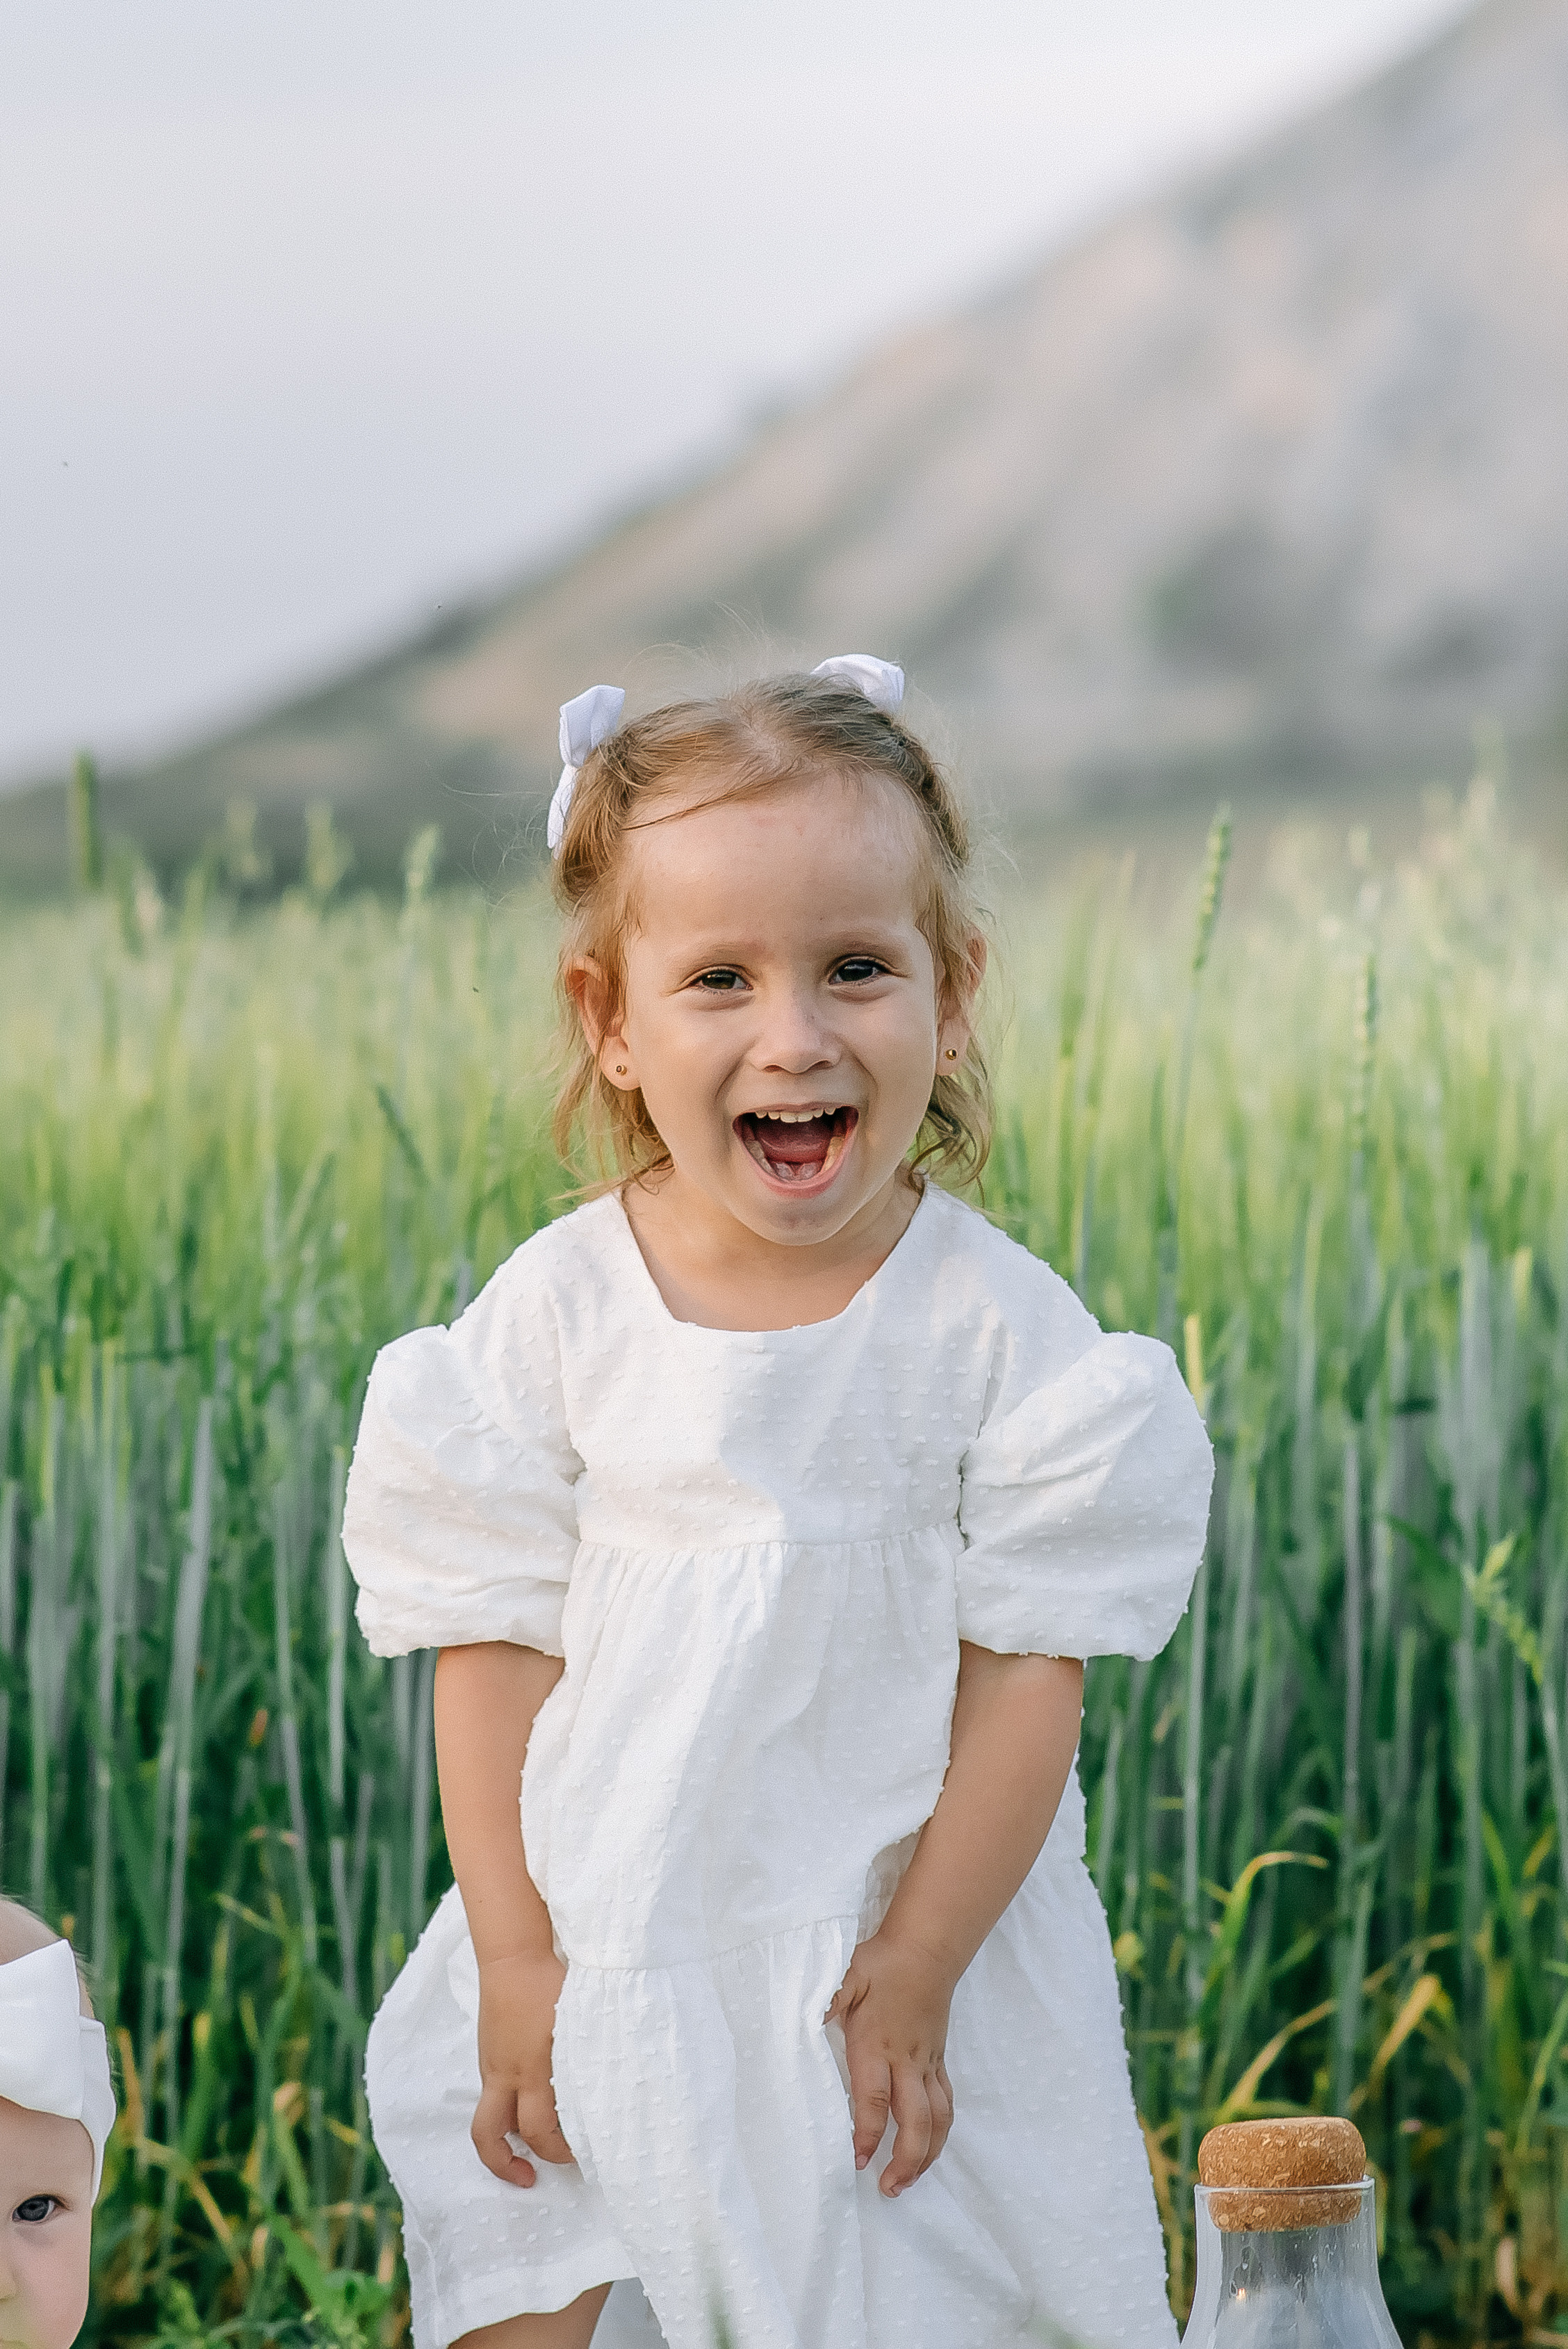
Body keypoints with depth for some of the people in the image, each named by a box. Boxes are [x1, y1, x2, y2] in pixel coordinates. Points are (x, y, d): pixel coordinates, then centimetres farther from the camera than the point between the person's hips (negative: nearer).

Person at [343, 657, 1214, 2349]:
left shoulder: (1002, 1326, -9)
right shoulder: (552, 1310, -7)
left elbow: (1028, 1668, -8)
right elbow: (495, 1650, -4)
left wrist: (919, 1966, -11)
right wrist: (518, 1961, -9)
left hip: (902, 1949, -1)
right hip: (597, 1951, 1)